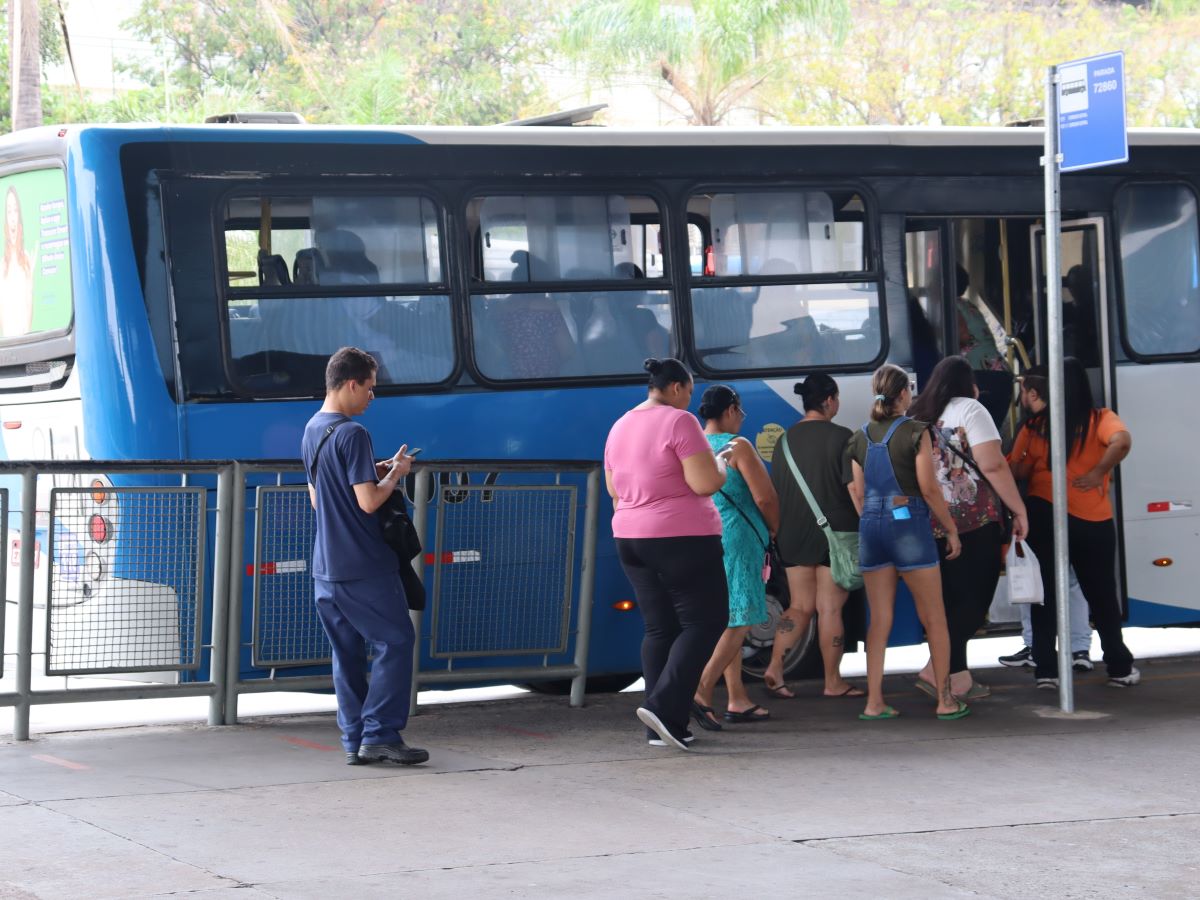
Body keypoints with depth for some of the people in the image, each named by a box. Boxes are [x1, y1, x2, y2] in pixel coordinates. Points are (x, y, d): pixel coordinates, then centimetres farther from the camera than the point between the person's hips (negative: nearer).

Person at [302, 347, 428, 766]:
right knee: (395, 642, -1)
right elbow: (369, 501, -20)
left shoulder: (311, 430, 13)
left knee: (346, 652, 10)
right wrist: (394, 474, -3)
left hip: (326, 568, 9)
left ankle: (355, 740, 11)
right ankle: (380, 734, -3)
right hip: (364, 566, -9)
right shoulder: (352, 434, -16)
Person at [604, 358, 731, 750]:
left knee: (659, 627, 9)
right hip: (683, 537, -8)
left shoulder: (620, 427, 12)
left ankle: (664, 725, 5)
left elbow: (615, 490, 19)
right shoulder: (680, 422, -12)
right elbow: (705, 483, -17)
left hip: (632, 538, 8)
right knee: (704, 622, -2)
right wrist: (719, 465, 2)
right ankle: (663, 706, -15)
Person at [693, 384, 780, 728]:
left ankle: (737, 700, 15)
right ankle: (702, 691, -21)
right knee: (737, 622, -7)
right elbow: (765, 497, -13)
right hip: (737, 539, -8)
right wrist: (774, 529, 6)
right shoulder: (737, 447, -10)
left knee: (728, 622, 13)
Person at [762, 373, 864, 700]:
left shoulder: (785, 440, 7)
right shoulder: (841, 437, -9)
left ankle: (774, 668, -5)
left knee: (800, 606, 12)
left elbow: (775, 490, 12)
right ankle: (833, 682, 8)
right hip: (834, 532, -5)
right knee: (830, 609, 2)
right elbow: (854, 486, -15)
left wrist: (777, 531, 22)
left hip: (794, 535, 5)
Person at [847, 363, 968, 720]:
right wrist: (952, 530, -2)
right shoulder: (915, 432, -8)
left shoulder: (861, 437, 8)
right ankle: (946, 700, 5)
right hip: (909, 522, -5)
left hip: (871, 526, 5)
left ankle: (874, 701, 3)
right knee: (934, 619, 4)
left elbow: (859, 493, 11)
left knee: (879, 619, 7)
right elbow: (929, 489, -10)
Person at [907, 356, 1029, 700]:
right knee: (975, 599, -3)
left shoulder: (918, 417, 16)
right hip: (975, 520, -7)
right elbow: (993, 465, -12)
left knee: (953, 600, 13)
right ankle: (937, 669, -12)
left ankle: (958, 678, 11)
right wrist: (1019, 510, -7)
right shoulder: (968, 410, -4)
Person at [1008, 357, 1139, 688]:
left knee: (1046, 593, 9)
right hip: (1092, 520, -1)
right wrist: (1098, 473, -13)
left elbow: (1017, 470, -2)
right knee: (1101, 594, 12)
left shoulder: (1035, 425, -2)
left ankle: (1046, 668, 7)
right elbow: (1122, 441, -25)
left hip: (1043, 515, 1)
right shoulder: (1100, 420, -5)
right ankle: (1120, 668, 19)